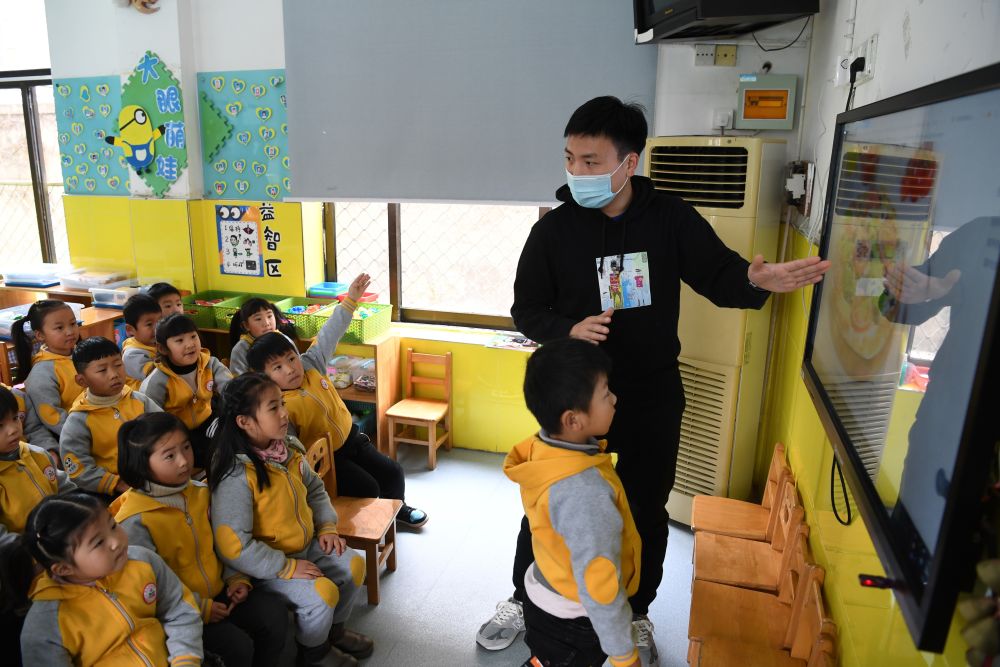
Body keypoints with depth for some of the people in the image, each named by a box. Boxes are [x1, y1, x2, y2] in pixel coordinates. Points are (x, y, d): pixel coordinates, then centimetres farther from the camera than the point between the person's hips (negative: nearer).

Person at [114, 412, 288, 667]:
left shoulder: (201, 493, 1)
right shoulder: (134, 521, -20)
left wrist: (236, 578, 0)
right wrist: (199, 608, -19)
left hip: (217, 593, 6)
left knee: (274, 612, -9)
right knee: (238, 645, -21)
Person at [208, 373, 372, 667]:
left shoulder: (289, 450, -4)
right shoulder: (237, 476, -28)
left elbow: (315, 490, 13)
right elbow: (233, 546, -29)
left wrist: (327, 527, 0)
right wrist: (287, 568, -24)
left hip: (306, 546, 8)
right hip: (267, 565, -8)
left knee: (354, 564, 2)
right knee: (322, 592, -22)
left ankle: (334, 631, 28)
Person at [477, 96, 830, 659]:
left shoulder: (671, 218, -8)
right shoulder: (554, 229, -8)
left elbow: (717, 273, -2)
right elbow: (526, 309, -3)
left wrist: (755, 279, -25)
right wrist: (568, 330, -23)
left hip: (652, 398, 1)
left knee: (647, 511, 16)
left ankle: (636, 613, 42)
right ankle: (522, 600, 39)